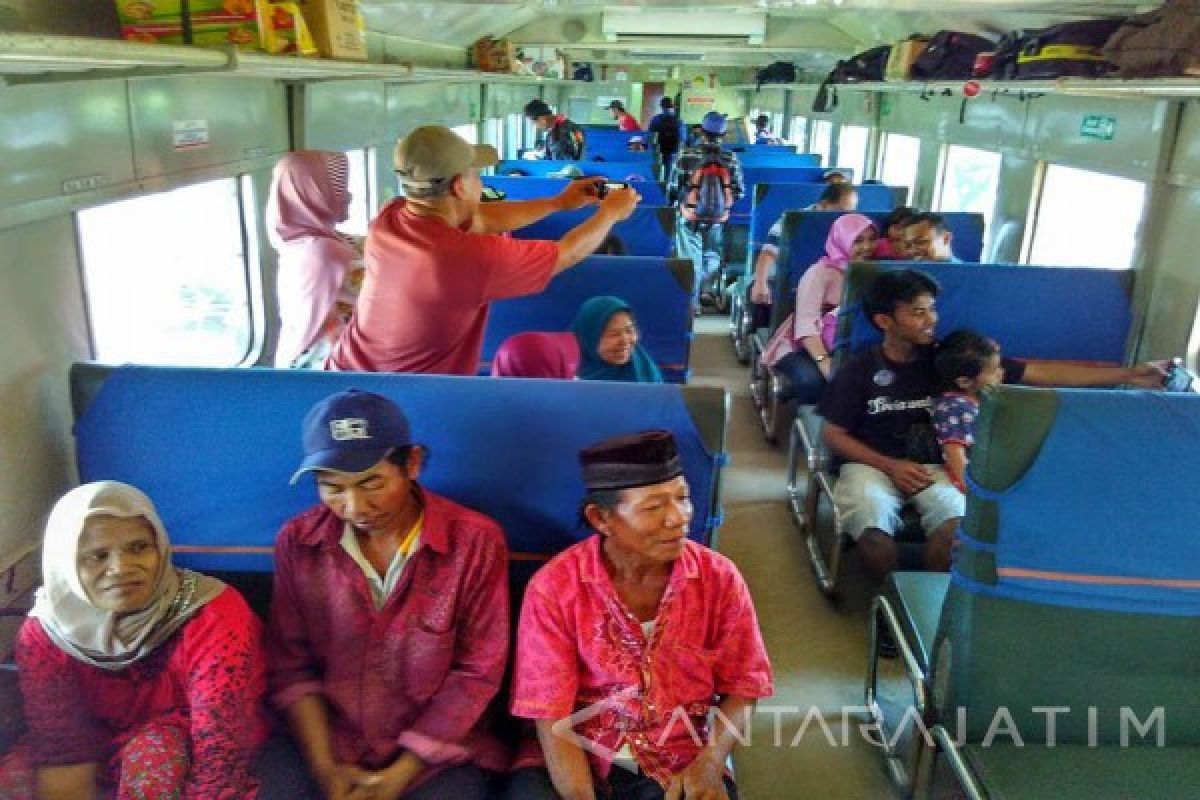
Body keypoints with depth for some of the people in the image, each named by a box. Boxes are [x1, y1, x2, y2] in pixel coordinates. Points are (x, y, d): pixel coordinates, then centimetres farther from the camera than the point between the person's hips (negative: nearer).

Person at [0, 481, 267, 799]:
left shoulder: (215, 617, -31)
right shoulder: (43, 633, -16)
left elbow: (221, 752, -33)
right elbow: (62, 749, -18)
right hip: (101, 747, 4)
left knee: (153, 749, -33)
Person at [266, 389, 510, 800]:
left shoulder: (475, 541, -12)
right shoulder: (297, 541, -4)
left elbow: (477, 673, -8)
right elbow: (291, 664, 2)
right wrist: (324, 766, -7)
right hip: (330, 749, 1)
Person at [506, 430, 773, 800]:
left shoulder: (719, 577, -7)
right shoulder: (553, 588, -13)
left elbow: (742, 687, 1)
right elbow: (552, 714, -12)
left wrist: (709, 764, -15)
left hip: (680, 762, 2)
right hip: (578, 758, -1)